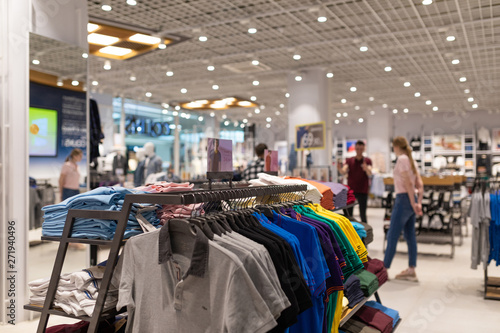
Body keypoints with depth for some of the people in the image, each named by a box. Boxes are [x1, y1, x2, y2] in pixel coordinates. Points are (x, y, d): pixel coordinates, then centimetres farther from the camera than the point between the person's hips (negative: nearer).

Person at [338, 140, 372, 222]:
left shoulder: (367, 161, 3)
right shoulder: (349, 160, 7)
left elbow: (370, 173, -13)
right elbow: (344, 171, -8)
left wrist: (366, 169, -36)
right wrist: (340, 169, -32)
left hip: (362, 191, -1)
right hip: (351, 190, 1)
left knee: (363, 214, 1)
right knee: (348, 214, 3)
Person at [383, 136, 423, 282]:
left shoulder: (402, 159, -11)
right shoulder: (411, 160, 15)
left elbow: (408, 183, -17)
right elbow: (420, 185, 11)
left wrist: (413, 203, -15)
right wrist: (419, 203, 8)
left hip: (404, 199, -9)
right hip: (411, 200, 9)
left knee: (392, 236, -3)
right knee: (410, 235, 10)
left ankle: (384, 269, 4)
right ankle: (411, 271, 15)